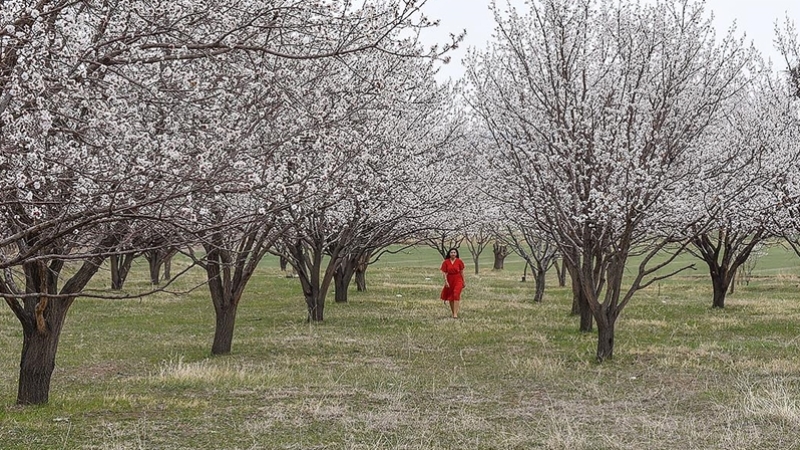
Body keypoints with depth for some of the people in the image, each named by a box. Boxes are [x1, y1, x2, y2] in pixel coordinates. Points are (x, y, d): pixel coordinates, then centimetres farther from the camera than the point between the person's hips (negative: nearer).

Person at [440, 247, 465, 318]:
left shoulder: (459, 261, -3)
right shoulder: (446, 262, -2)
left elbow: (462, 272, 3)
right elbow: (444, 272, -3)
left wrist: (464, 282, 8)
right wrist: (446, 281, -13)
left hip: (458, 280, -2)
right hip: (449, 281, 2)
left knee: (456, 295, -16)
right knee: (450, 297, 9)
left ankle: (455, 314, -20)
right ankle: (453, 313, 23)